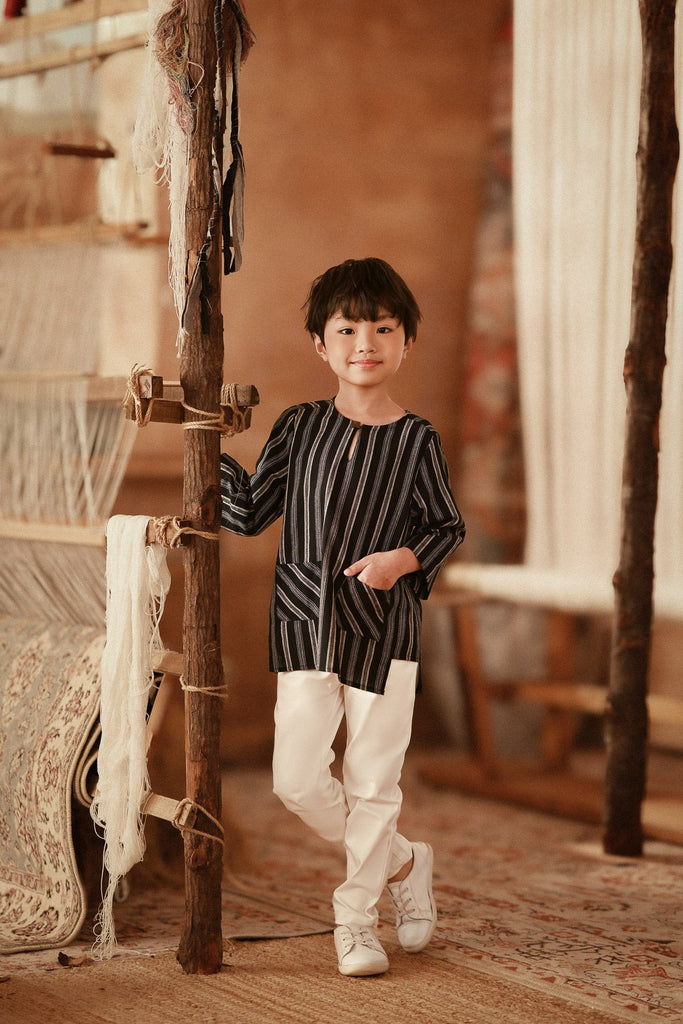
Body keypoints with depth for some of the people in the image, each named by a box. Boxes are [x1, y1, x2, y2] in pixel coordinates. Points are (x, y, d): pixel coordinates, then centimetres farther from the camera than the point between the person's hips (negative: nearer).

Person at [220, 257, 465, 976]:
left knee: (372, 782, 3)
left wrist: (401, 559, -12)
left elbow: (447, 527, 6)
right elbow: (251, 514, 6)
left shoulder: (416, 440, -2)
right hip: (304, 625, 2)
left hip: (383, 629, -2)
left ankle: (356, 917, 19)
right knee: (297, 778, -3)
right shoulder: (299, 428, 2)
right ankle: (402, 863, 20)